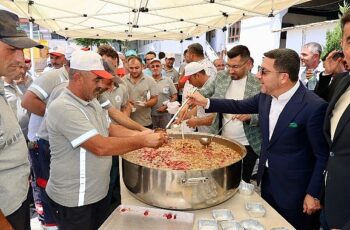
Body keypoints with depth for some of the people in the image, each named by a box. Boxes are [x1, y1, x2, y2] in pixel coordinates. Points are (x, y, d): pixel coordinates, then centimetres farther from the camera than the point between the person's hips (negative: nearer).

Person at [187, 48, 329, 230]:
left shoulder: (314, 107, -25)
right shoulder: (266, 95, -5)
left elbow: (323, 156, -17)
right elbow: (240, 106, 10)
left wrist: (314, 194, -12)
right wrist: (206, 102, 3)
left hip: (294, 189, -6)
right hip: (267, 180, 6)